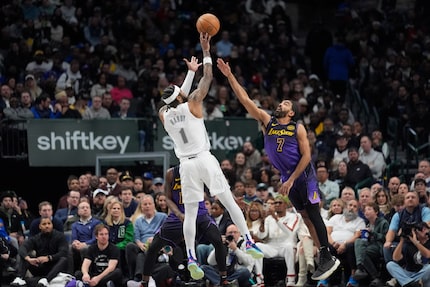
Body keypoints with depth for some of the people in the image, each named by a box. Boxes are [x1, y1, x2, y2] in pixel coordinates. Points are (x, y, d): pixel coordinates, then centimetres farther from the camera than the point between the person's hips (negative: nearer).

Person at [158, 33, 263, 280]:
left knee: (190, 213, 2)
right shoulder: (192, 105, -4)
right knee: (229, 201, 3)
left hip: (186, 164, 3)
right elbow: (207, 79, 1)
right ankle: (249, 242, -1)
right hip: (204, 159, -3)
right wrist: (206, 51, 7)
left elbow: (179, 98, 27)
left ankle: (191, 257, -9)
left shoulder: (165, 115, 8)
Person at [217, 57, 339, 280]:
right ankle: (324, 257, 13)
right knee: (305, 216, 8)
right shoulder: (267, 121, 4)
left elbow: (306, 156, -12)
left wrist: (291, 180, -17)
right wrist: (230, 76, -9)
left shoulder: (298, 128, -7)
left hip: (303, 175, -6)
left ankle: (327, 258, -7)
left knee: (313, 215, -8)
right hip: (287, 177, 6)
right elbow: (245, 100, -1)